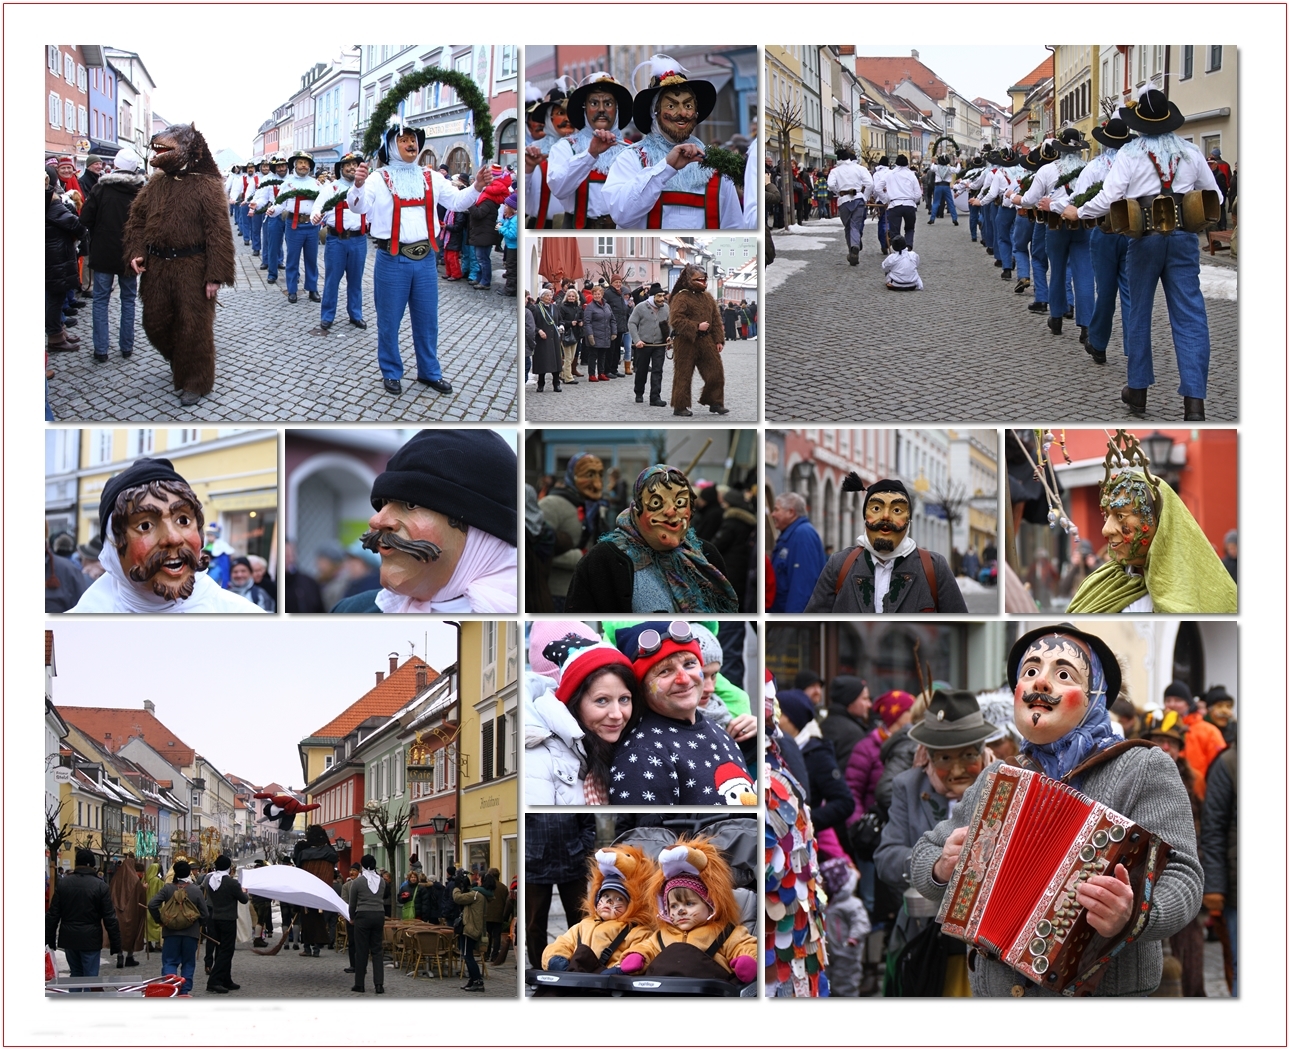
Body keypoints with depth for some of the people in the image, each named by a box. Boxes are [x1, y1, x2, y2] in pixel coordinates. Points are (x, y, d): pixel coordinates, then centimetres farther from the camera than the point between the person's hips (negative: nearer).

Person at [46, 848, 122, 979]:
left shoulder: (62, 883, 0)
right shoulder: (100, 886, -9)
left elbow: (52, 914, 3)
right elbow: (110, 918, -9)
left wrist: (50, 940, 10)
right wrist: (116, 945, -4)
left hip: (69, 938, 3)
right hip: (90, 939, -3)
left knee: (75, 975, 18)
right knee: (90, 978, 2)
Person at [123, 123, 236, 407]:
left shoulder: (205, 187, -11)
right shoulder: (154, 186, 6)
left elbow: (218, 232, -14)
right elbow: (136, 220, 12)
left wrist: (215, 275, -18)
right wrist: (137, 252, -6)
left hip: (192, 268, -6)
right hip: (157, 267, 6)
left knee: (193, 326, 1)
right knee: (155, 322, 13)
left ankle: (195, 382, 15)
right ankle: (177, 359, 41)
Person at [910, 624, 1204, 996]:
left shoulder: (1143, 770, -6)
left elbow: (1179, 878, -17)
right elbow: (924, 854, 19)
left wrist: (1133, 917, -37)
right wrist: (942, 867, -4)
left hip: (1104, 993, -5)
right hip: (991, 988, 5)